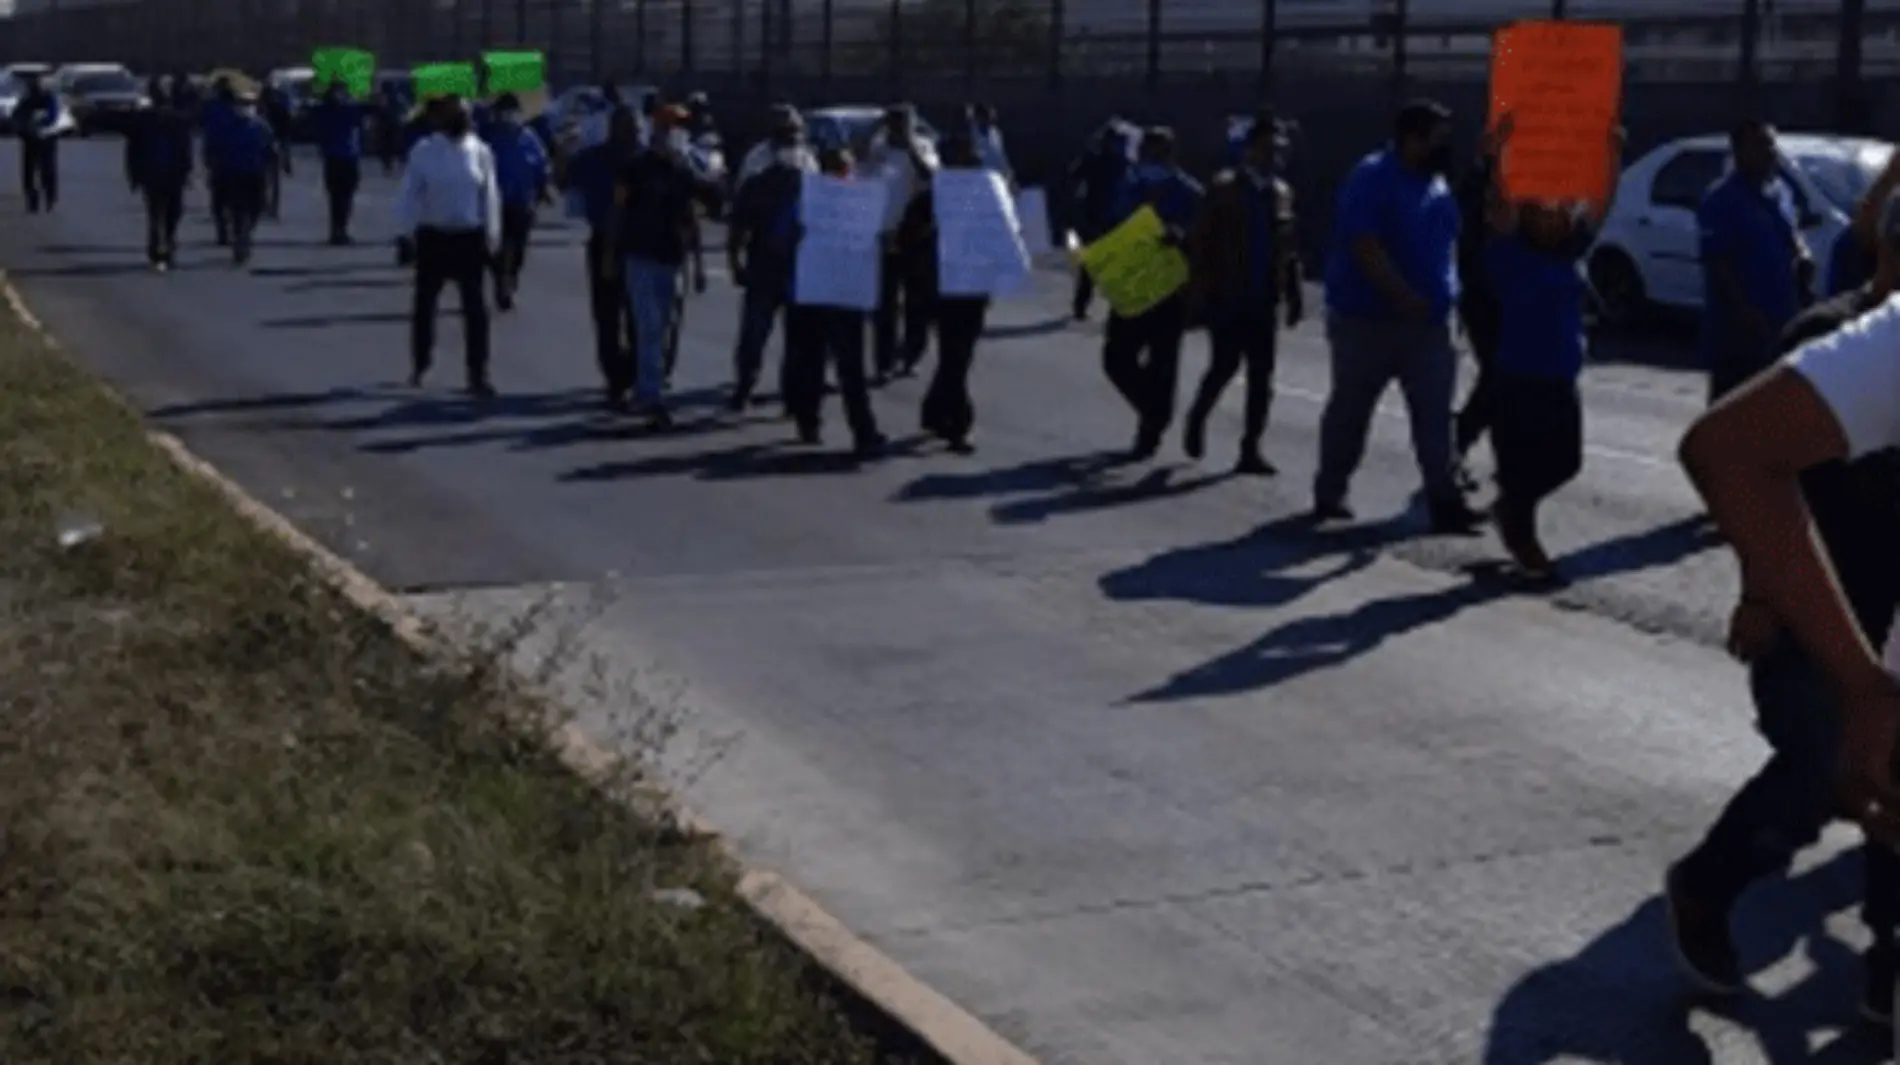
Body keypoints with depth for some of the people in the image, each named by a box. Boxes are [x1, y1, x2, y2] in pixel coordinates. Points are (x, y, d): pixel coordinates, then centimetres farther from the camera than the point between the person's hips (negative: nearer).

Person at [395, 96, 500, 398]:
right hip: (433, 237, -1)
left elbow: (490, 196, 4)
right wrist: (405, 236, -5)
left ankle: (478, 375, 2)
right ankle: (419, 366, 30)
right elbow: (409, 195, -3)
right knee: (425, 304, 12)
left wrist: (491, 238, 2)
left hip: (470, 238, 1)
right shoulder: (424, 151, -6)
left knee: (475, 309, -2)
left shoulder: (480, 152, -1)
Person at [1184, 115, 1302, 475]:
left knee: (1261, 376, 1)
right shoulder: (1224, 187, -3)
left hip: (1264, 299, 4)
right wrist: (1204, 290, -11)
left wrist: (1294, 295, 7)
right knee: (1225, 365, -7)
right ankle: (1197, 419, 21)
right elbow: (1202, 241, -5)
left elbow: (1288, 248, 12)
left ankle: (1250, 449, 5)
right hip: (1229, 297, -4)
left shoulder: (1281, 192, 11)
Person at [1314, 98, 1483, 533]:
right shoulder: (1372, 178, -13)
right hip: (1368, 318, -6)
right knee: (1350, 411, 7)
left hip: (1429, 321, 6)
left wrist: (1444, 294, 11)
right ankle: (1328, 494, 21)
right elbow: (1365, 247, -22)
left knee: (1435, 414, -2)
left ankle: (1445, 501, -4)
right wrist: (1405, 297, -26)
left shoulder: (1437, 184, 12)